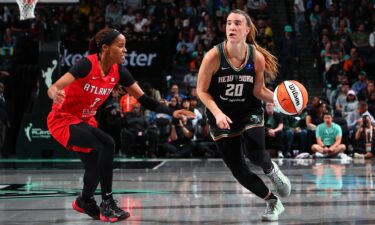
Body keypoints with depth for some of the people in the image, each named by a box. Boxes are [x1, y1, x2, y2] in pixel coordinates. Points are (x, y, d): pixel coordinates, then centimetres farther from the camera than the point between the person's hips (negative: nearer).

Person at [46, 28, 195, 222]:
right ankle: (107, 203, -18)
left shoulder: (118, 71, -7)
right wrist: (56, 95, -56)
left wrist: (171, 113, -12)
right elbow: (54, 88, -33)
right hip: (63, 119, -7)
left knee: (96, 166, 5)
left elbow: (143, 99, -2)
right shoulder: (87, 64, -26)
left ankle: (85, 201, 37)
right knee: (106, 144, -27)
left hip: (85, 120, 7)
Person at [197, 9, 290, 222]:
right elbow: (202, 91, -11)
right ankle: (273, 202, 22)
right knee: (238, 170, 0)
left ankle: (272, 170, 14)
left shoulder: (257, 57, -14)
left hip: (250, 113, 0)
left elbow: (259, 91, -2)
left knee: (256, 153, -25)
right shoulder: (213, 56, -20)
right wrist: (217, 113, -24)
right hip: (222, 117, 0)